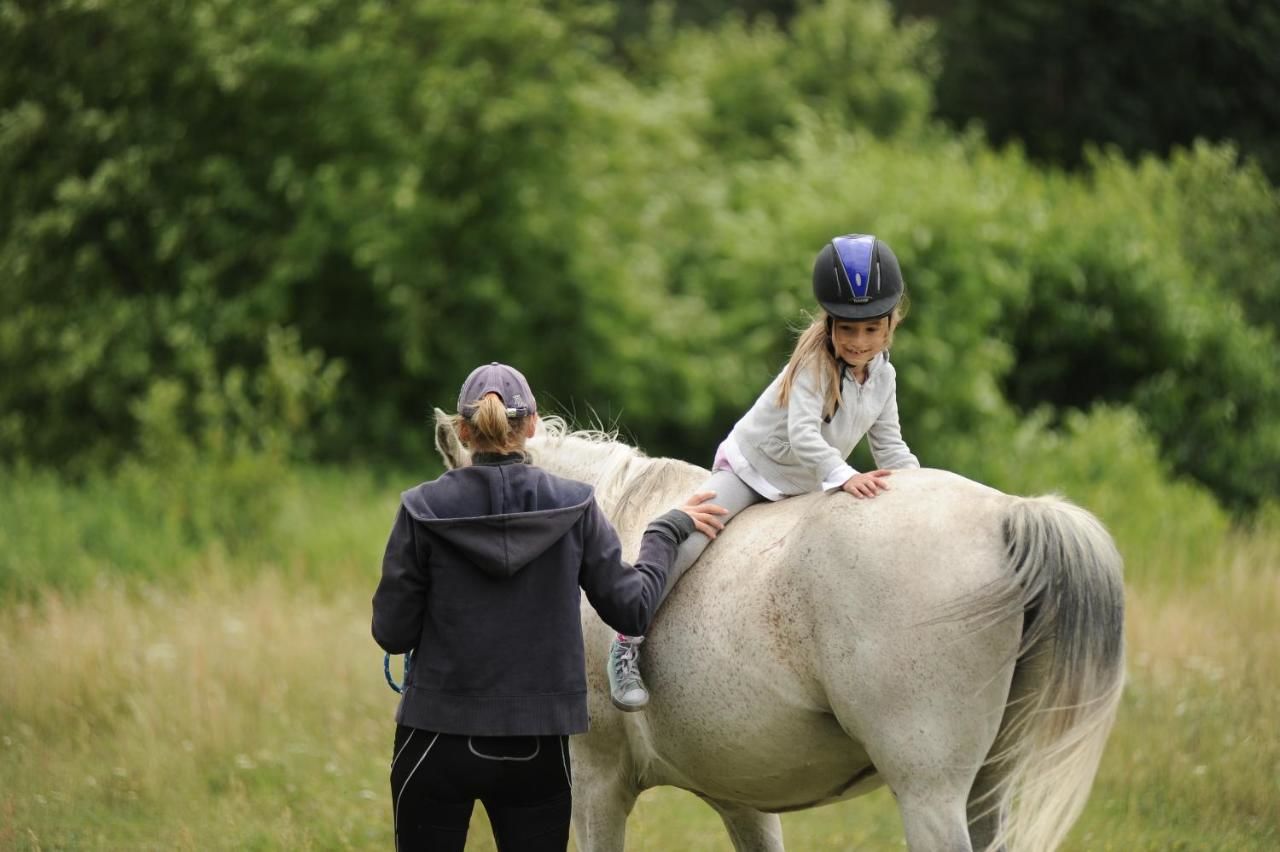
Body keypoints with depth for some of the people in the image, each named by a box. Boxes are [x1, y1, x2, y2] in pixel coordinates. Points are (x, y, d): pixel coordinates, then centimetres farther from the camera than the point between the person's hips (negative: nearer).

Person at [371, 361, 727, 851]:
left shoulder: (424, 510, -7)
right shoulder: (573, 507, -4)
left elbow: (392, 632, -5)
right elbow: (632, 609, 0)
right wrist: (670, 530, 14)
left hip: (439, 742, -1)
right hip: (538, 753, 1)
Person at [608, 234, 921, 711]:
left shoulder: (883, 376, -6)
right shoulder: (814, 361, -26)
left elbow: (891, 448, 0)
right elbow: (802, 434, -36)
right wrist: (845, 477, -49)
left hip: (807, 488, 7)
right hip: (749, 468, -7)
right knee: (683, 542, -20)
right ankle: (627, 646, -13)